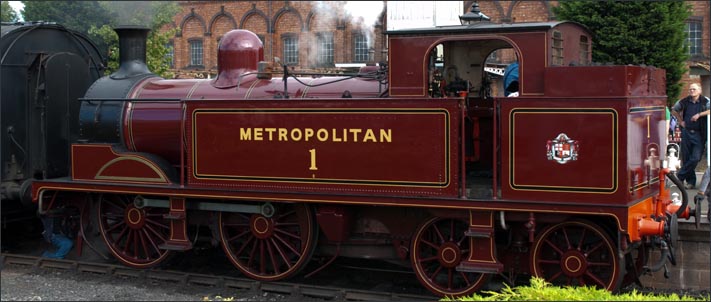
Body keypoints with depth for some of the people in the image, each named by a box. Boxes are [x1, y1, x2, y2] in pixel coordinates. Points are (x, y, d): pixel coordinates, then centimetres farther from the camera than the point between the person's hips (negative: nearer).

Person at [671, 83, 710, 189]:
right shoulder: (684, 102, 5)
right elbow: (674, 110, 21)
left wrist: (699, 114, -21)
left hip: (699, 134, -3)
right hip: (686, 132, 3)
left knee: (695, 158, -10)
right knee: (686, 158, 4)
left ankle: (680, 176, 4)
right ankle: (691, 181, 14)